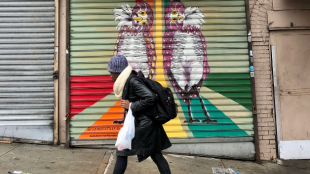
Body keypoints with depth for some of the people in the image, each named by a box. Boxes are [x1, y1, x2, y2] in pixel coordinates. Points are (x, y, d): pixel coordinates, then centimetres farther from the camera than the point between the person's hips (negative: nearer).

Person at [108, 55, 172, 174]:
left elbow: (151, 98, -27)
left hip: (144, 123, -9)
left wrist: (131, 106, -19)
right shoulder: (127, 80, 8)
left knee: (122, 153, 4)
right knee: (155, 155, 15)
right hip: (147, 122, 9)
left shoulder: (132, 80, -20)